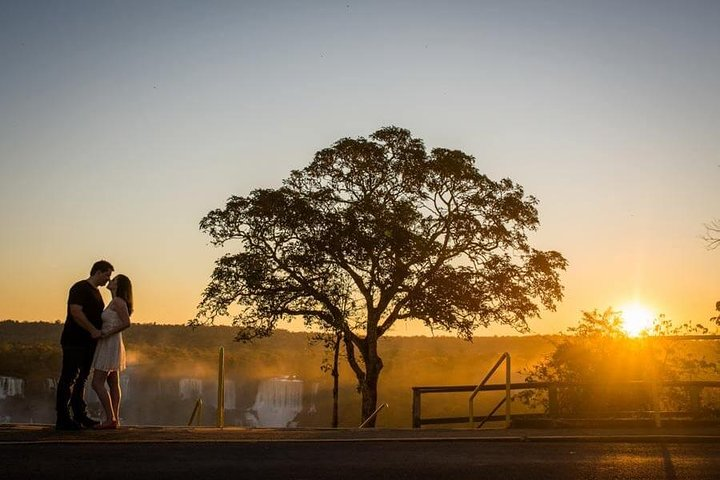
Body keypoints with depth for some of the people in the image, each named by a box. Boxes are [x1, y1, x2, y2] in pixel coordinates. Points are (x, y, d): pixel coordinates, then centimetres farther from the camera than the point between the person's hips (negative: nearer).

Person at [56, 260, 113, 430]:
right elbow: (76, 312, -22)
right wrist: (93, 330, -24)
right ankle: (63, 419, -5)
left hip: (88, 343, 10)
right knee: (68, 379, -6)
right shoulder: (80, 288, -10)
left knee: (81, 379, 13)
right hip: (74, 341, -10)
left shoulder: (96, 292, 19)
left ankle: (80, 416, 19)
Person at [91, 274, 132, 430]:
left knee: (97, 383, -11)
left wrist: (107, 334, -20)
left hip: (110, 345, -10)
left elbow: (127, 323, -22)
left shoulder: (118, 301, -13)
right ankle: (115, 419, 8)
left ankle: (110, 419, -15)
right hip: (112, 346, 10)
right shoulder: (115, 302, 15)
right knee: (113, 384, 8)